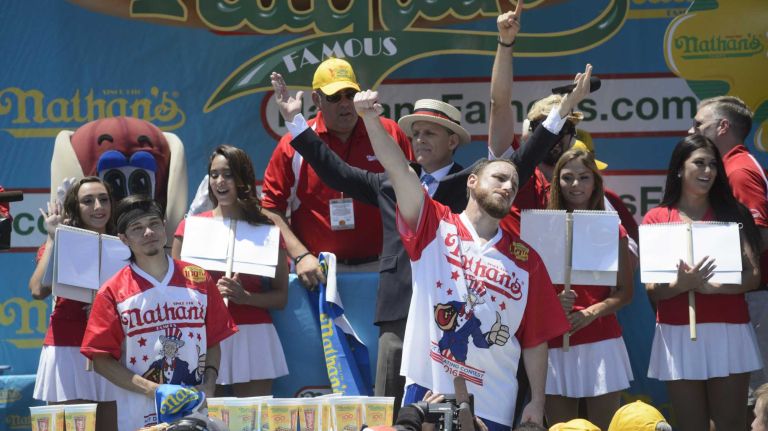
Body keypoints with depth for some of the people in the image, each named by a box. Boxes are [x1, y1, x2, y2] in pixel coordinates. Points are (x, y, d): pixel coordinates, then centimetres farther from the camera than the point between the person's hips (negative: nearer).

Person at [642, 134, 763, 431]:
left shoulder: (731, 214, 8)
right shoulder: (656, 219, 6)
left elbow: (753, 276, 0)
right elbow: (652, 289, 1)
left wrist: (712, 287, -18)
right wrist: (682, 284, -20)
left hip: (728, 332, 0)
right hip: (678, 336, 0)